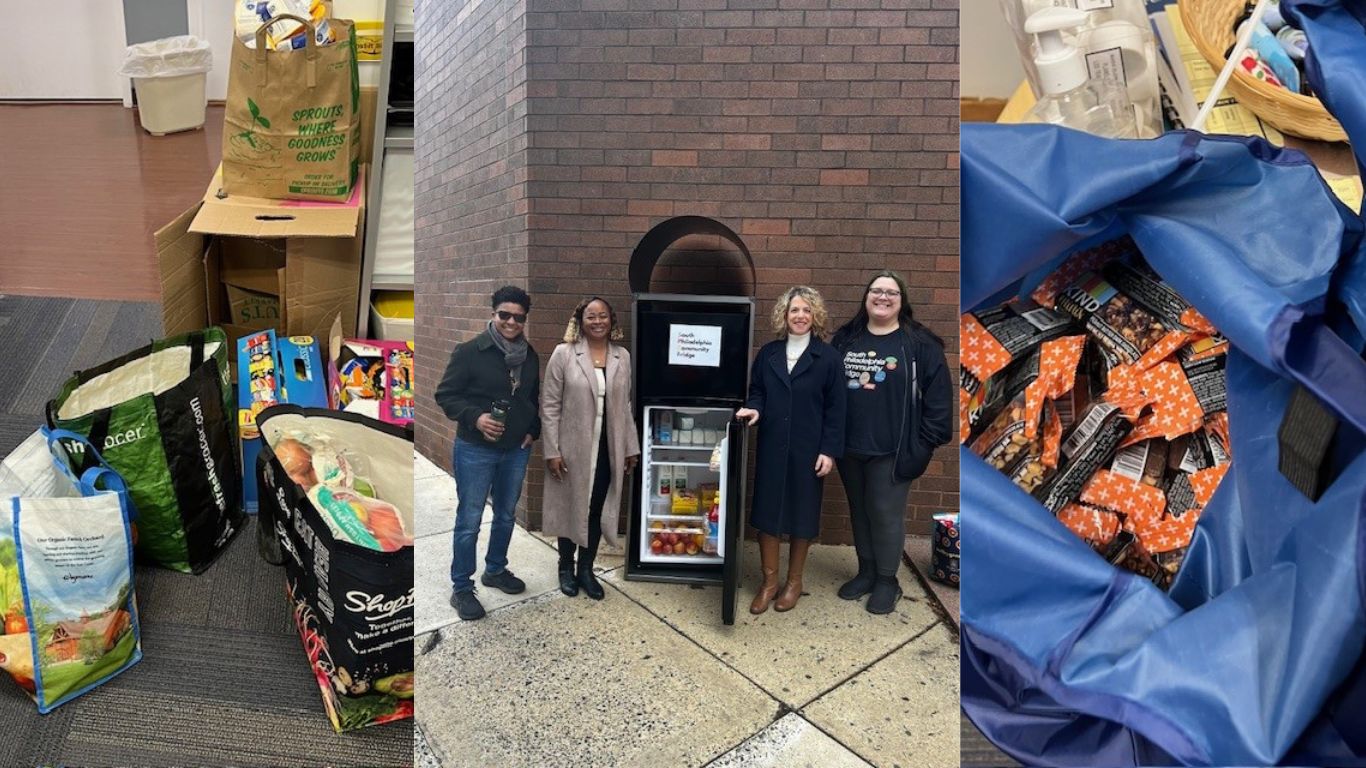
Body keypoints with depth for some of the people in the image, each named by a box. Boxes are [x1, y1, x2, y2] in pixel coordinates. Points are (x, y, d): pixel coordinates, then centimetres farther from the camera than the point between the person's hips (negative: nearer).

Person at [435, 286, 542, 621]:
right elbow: (445, 395, -10)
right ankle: (461, 588, 17)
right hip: (476, 451, -5)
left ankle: (495, 570, 39)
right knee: (469, 521, 2)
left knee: (506, 515, 19)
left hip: (517, 450, 6)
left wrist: (533, 430, 5)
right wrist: (474, 417, -24)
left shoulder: (530, 355, 4)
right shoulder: (470, 351, -13)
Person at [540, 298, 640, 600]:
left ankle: (586, 569, 30)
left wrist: (631, 448, 8)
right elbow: (549, 405, -8)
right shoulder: (563, 354, -8)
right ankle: (566, 567, 33)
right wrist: (552, 451, -11)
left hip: (607, 451, 3)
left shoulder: (623, 357, 3)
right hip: (572, 449, -3)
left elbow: (625, 407, 8)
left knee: (596, 511, 12)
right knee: (570, 509, 12)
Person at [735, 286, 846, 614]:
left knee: (801, 514, 8)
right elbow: (757, 391, 12)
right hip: (771, 447, 3)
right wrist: (754, 409, -12)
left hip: (808, 449, -2)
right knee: (767, 512, 6)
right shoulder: (768, 353, 6)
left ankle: (794, 581, 26)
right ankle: (769, 581, 22)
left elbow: (835, 408, -5)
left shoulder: (828, 357, -4)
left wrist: (830, 451, -10)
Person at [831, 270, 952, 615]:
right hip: (849, 447, 5)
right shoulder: (845, 339, 7)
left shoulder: (920, 344, -6)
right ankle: (866, 571, 32)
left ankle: (887, 580, 22)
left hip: (892, 450, -4)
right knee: (859, 511, 15)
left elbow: (938, 398, -8)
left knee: (886, 514, 3)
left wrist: (925, 444, -11)